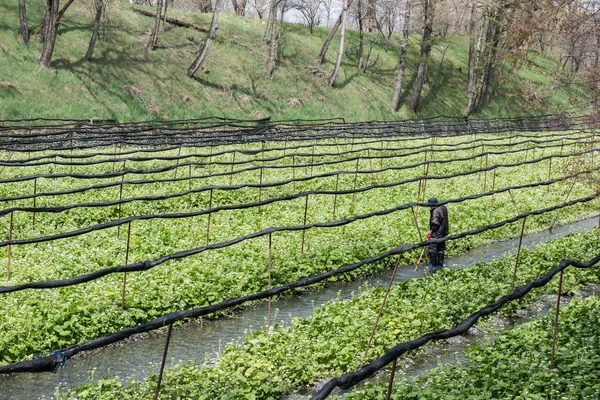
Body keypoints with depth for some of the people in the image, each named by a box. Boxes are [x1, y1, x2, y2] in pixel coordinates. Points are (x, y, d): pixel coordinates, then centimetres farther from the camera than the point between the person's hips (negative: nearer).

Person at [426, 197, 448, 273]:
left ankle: (433, 266, -8)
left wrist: (431, 231, -12)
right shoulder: (443, 208, 9)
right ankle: (440, 265, 20)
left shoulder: (435, 211, -21)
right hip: (443, 233, 10)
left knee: (432, 248, -5)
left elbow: (435, 224, -23)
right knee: (441, 249, 14)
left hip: (436, 233, -10)